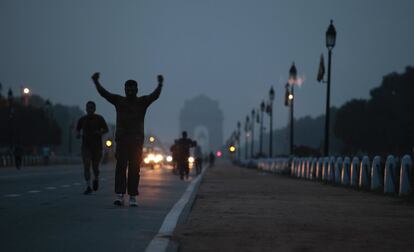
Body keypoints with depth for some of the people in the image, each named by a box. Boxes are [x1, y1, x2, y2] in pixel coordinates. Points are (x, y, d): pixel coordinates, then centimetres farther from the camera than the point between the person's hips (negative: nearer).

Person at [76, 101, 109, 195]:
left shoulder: (99, 118, -3)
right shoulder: (82, 119, 1)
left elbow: (106, 129, 3)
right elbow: (77, 129, 16)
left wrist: (99, 132, -18)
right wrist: (78, 134, -8)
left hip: (97, 146, -1)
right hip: (86, 146, 1)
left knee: (95, 167, 3)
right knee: (86, 166, -15)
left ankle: (96, 179, 38)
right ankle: (88, 187, -13)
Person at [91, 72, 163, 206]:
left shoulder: (142, 102, 4)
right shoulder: (119, 101, 7)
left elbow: (155, 95, -11)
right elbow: (104, 93, 0)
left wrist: (160, 84, -27)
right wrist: (96, 82, -12)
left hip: (137, 141, 0)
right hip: (121, 140, 0)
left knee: (134, 169, 0)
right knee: (120, 167, -7)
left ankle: (133, 197, 3)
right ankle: (119, 195, -11)